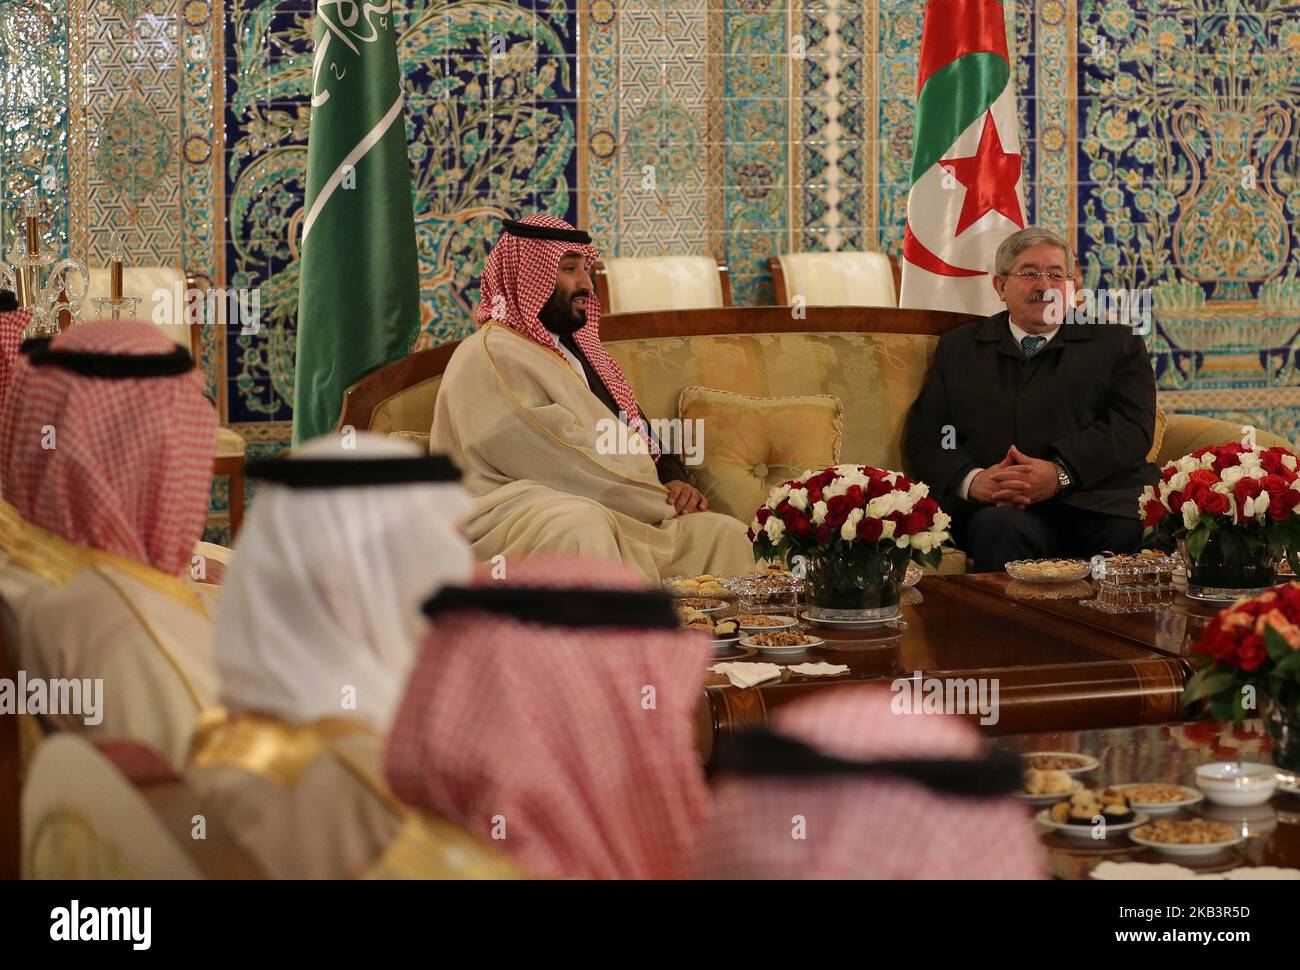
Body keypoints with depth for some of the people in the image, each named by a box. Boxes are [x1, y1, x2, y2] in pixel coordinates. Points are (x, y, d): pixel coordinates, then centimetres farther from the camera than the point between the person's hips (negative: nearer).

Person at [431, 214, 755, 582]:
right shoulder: (489, 357, -6)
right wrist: (666, 504, -10)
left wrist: (674, 482, 3)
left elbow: (637, 435, 26)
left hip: (616, 518, 9)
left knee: (724, 532, -9)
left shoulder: (576, 350, 24)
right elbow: (560, 462, -15)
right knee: (581, 524, -40)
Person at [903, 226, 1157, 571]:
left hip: (1095, 500, 0)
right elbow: (923, 436, 12)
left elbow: (1133, 426, 3)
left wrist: (1060, 473, -15)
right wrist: (972, 479, -10)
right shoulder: (959, 347, 22)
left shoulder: (1116, 342, 18)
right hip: (995, 506, 1)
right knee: (1002, 528, -36)